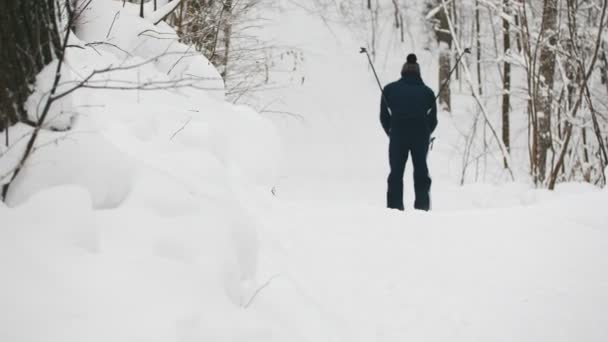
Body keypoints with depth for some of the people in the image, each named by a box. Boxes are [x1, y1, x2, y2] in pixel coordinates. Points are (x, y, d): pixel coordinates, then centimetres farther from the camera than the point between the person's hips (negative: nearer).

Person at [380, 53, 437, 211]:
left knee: (396, 171, 8)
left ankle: (395, 205, 1)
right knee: (421, 169, 13)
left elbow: (384, 116, 7)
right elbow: (433, 119, 9)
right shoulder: (427, 91, 12)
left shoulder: (390, 89, 10)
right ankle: (422, 205, 10)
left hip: (398, 134, -1)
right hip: (421, 135, 1)